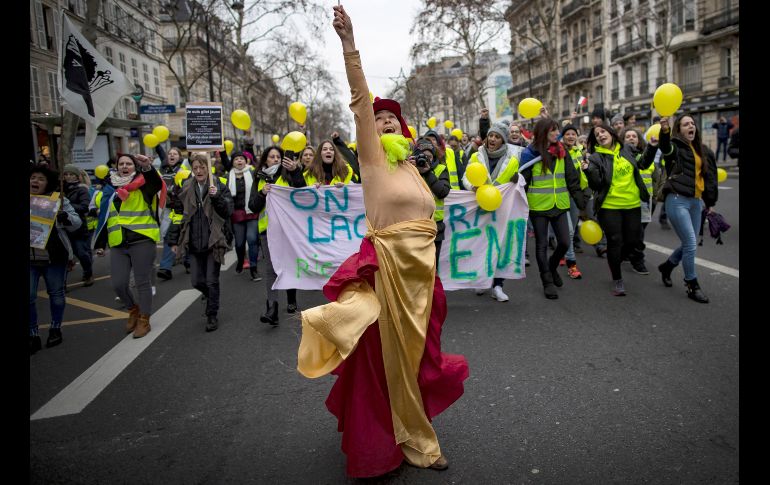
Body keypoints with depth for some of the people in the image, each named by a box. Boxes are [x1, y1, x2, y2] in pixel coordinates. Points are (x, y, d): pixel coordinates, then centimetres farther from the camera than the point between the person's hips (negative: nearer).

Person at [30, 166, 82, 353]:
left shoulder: (59, 200, 0)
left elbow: (77, 223, -3)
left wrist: (64, 216, -23)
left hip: (55, 258, -1)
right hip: (30, 259, 1)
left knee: (56, 293, 11)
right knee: (29, 296, -3)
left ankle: (55, 329, 27)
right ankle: (33, 336, 8)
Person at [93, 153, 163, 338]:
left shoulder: (142, 184, 0)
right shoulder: (108, 188, 15)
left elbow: (157, 183, -25)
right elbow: (103, 218, 19)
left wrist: (148, 168, -44)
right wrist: (100, 244, 19)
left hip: (142, 241, -4)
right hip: (118, 244, 4)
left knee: (142, 282, 3)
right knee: (118, 284, 2)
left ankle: (144, 320, 17)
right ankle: (134, 309, 29)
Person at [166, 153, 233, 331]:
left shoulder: (219, 187, -3)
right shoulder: (186, 190, 6)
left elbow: (228, 210, -11)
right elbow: (178, 216, 9)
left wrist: (216, 197, -27)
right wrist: (173, 241, 7)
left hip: (214, 241, -3)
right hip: (194, 243, 4)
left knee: (211, 281, 0)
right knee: (197, 281, 7)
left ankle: (212, 316, 15)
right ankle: (212, 298, 38)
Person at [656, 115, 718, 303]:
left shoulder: (702, 150, 15)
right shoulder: (675, 146, -3)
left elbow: (710, 177, 20)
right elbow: (665, 147, -29)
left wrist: (710, 202, 18)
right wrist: (665, 130, -50)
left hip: (695, 202, 7)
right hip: (677, 200, -7)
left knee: (689, 244, 12)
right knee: (691, 244, -7)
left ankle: (666, 266, 38)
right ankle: (692, 286, 7)